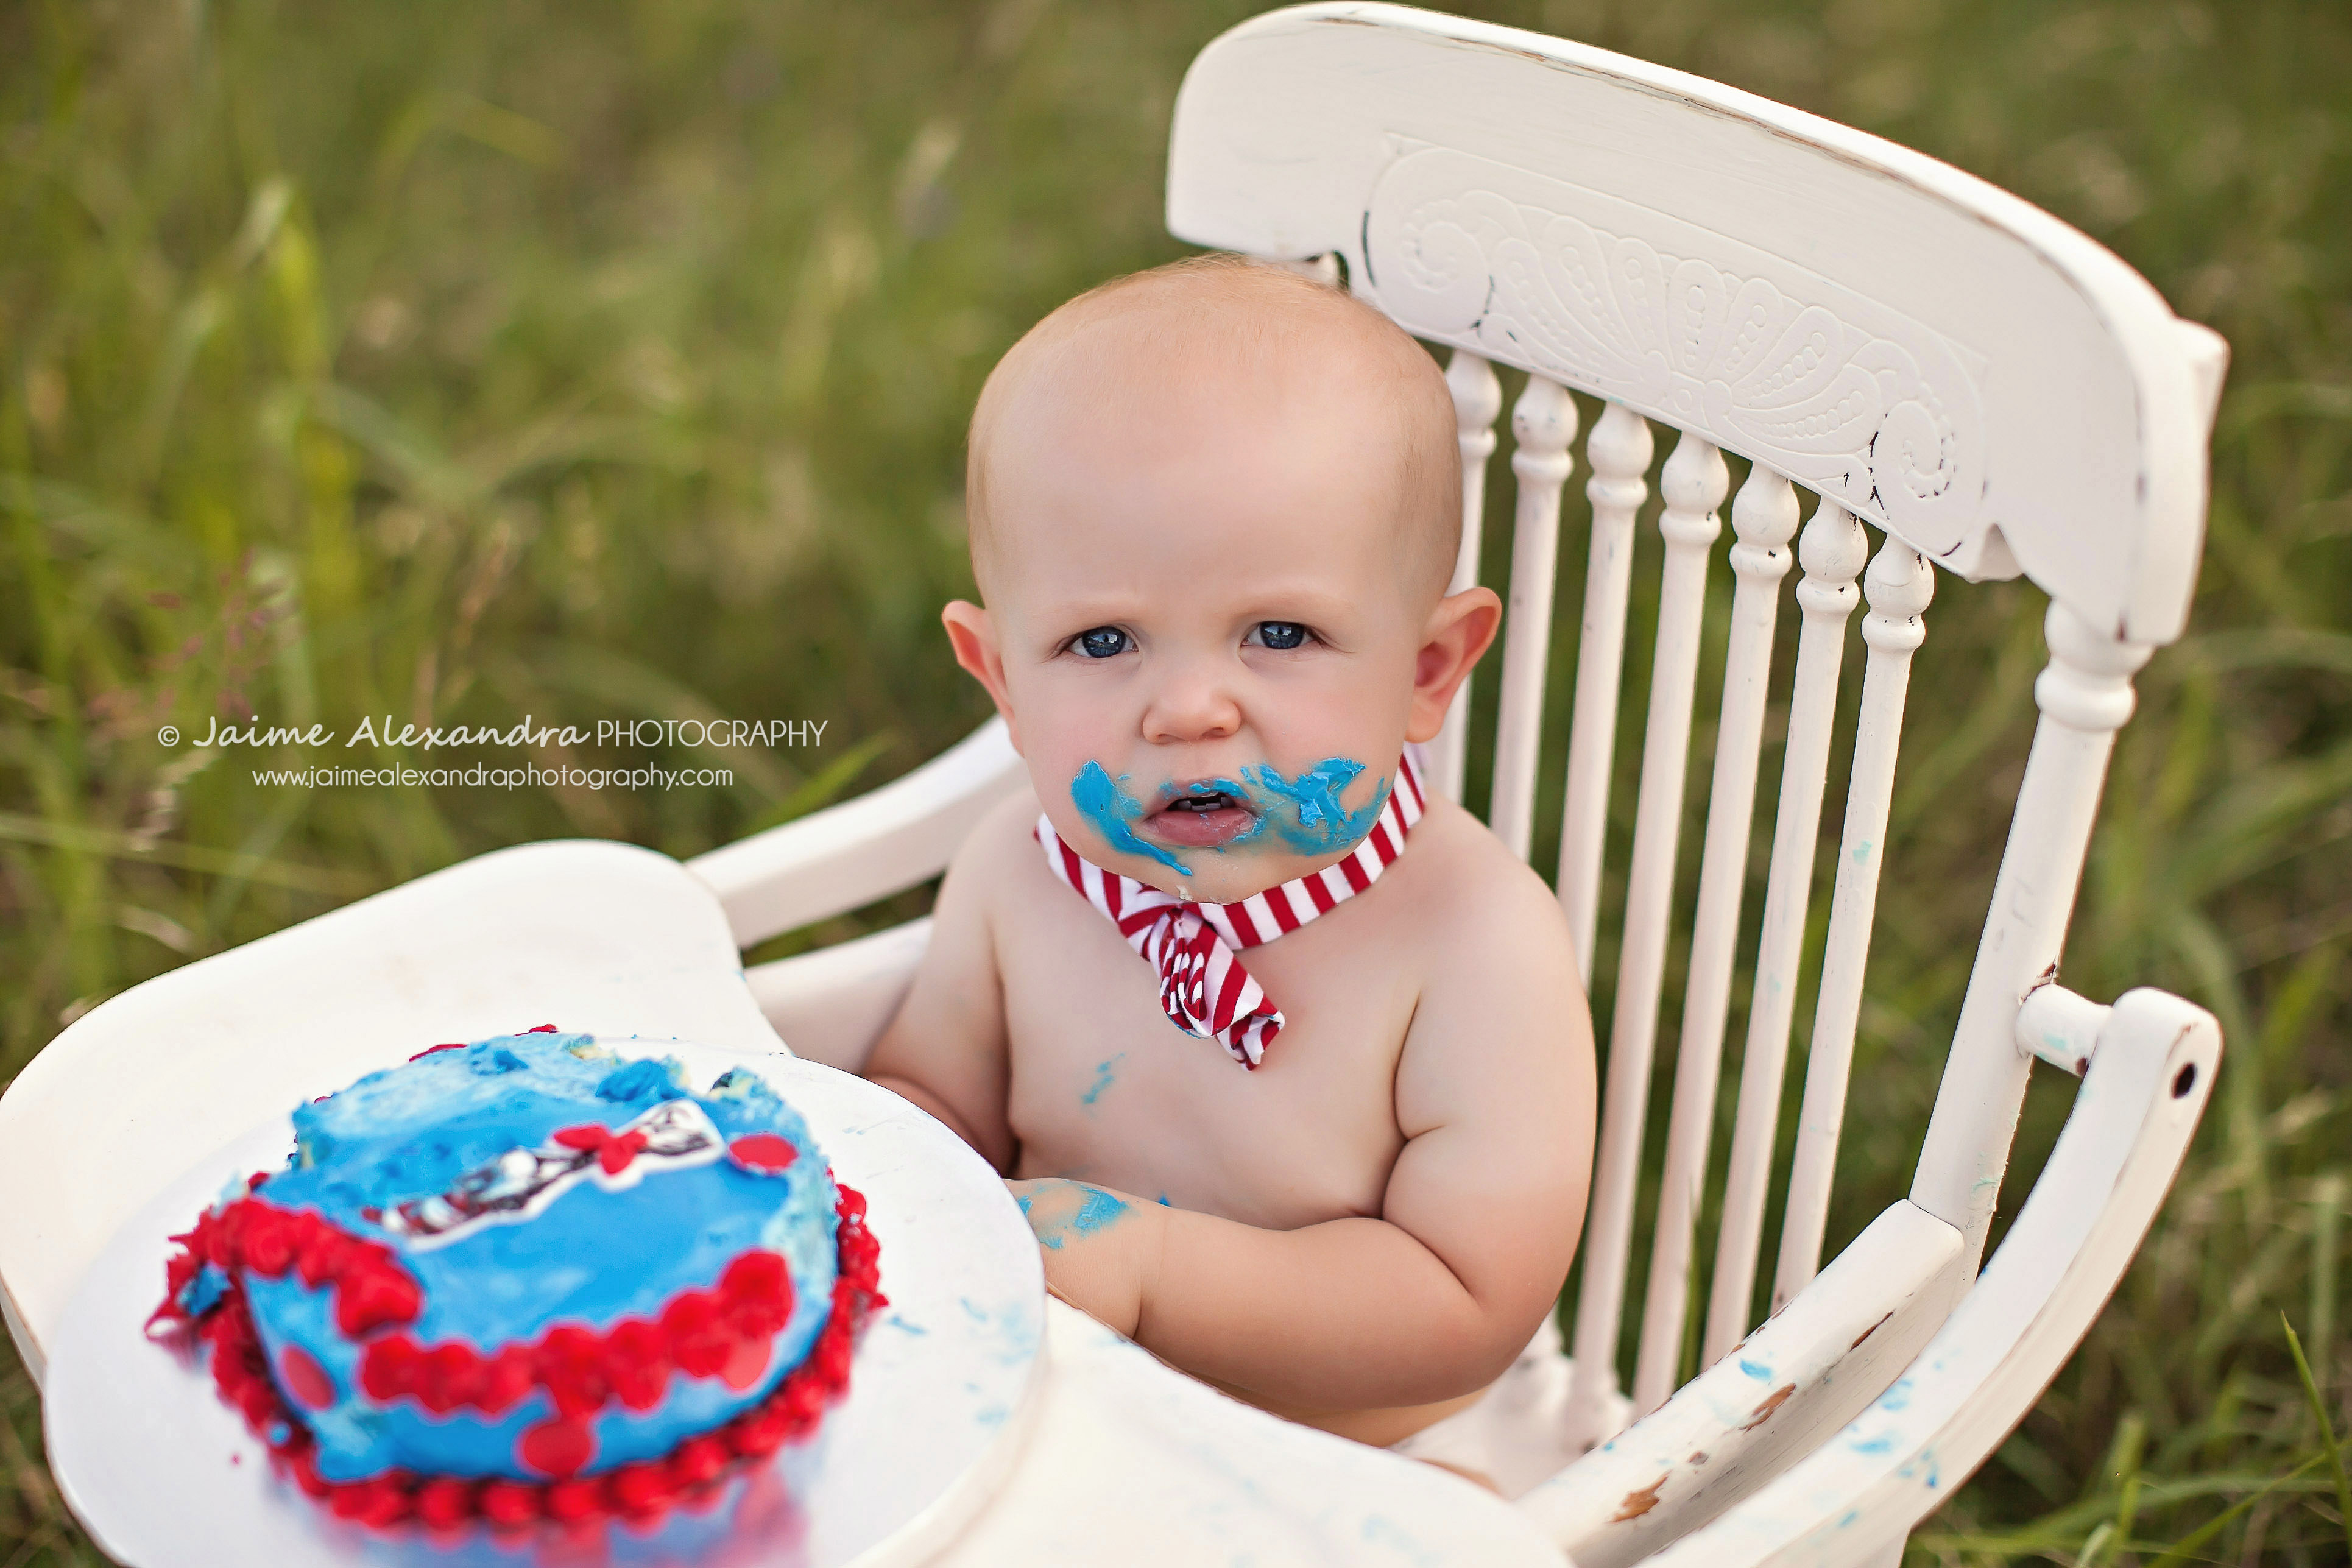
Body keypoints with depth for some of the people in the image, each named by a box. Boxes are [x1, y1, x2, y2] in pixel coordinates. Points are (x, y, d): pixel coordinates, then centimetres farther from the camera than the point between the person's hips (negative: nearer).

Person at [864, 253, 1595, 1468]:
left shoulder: (1480, 944, -22)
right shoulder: (1015, 877, -8)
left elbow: (1470, 1310, -23)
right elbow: (925, 1093, 7)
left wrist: (1147, 1261, -30)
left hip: (1378, 1486, -3)